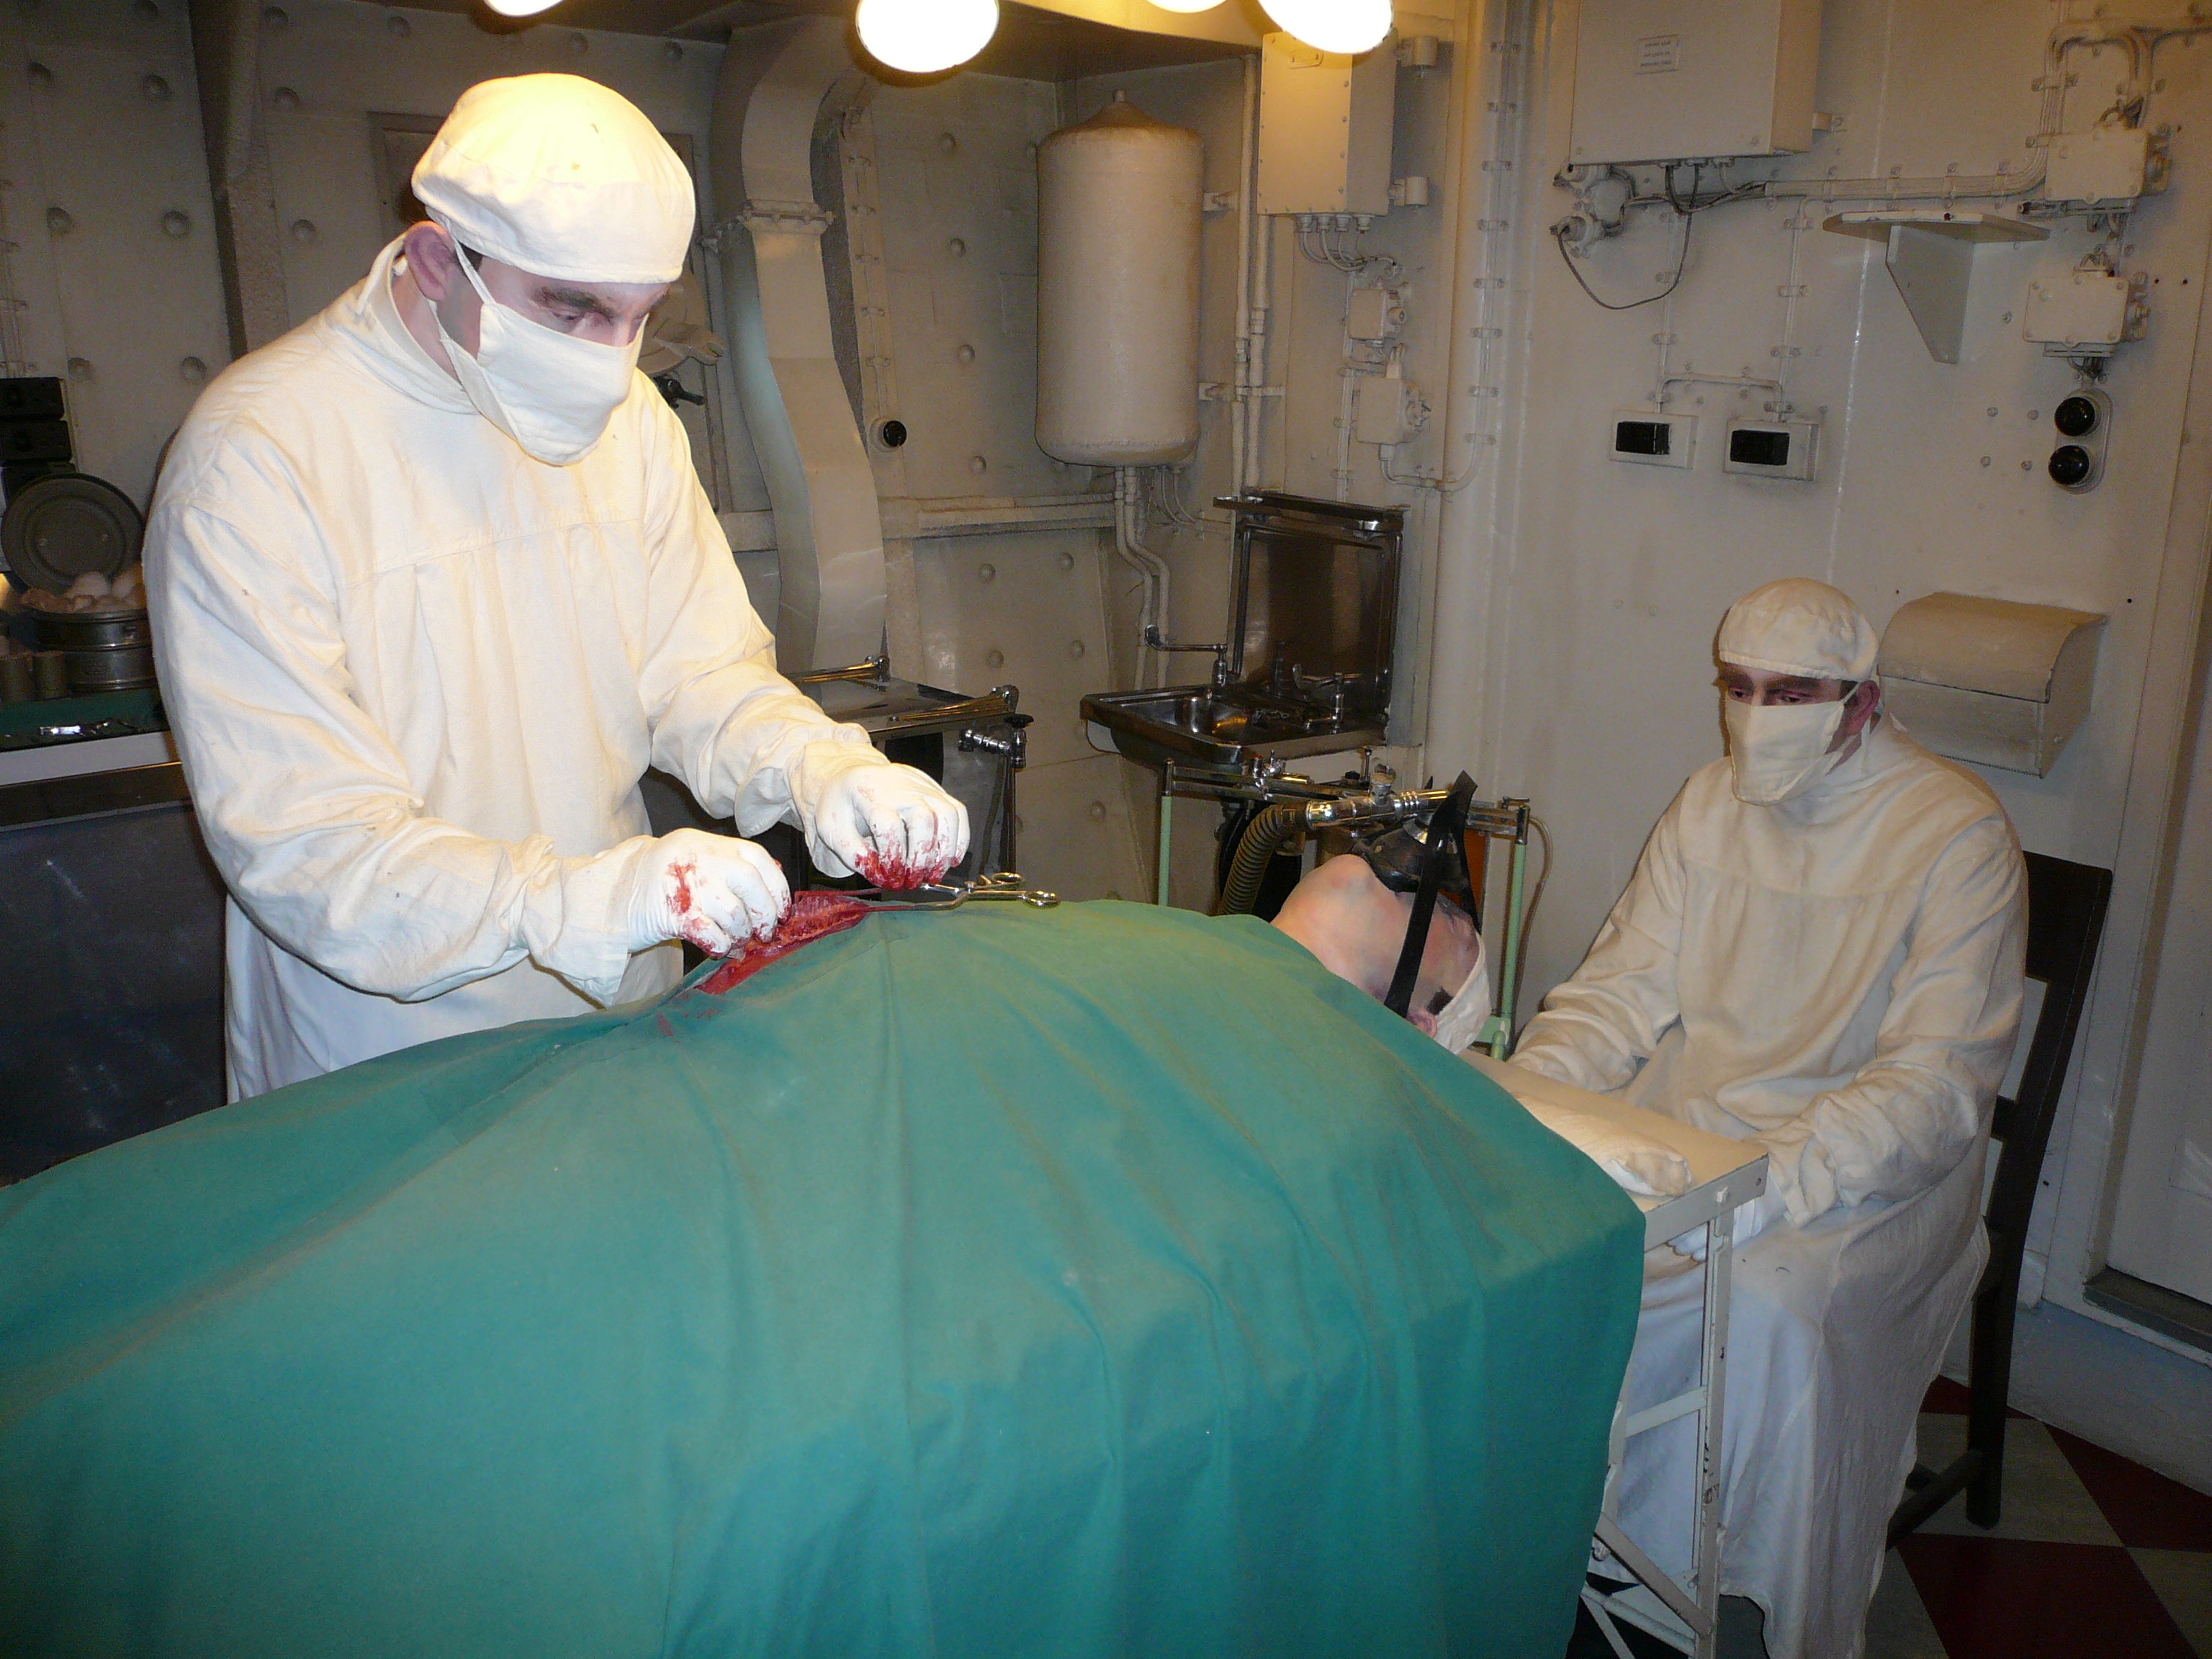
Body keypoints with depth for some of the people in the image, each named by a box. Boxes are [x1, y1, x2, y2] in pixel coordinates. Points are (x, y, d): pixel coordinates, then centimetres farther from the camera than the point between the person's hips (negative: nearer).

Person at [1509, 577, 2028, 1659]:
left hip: (1865, 1167, -4)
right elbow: (1621, 990, 5)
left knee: (1771, 1307, -33)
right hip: (1678, 1124, 5)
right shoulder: (1711, 804, 8)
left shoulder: (1957, 832, -9)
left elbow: (1936, 1085, -17)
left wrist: (1761, 1185, -31)